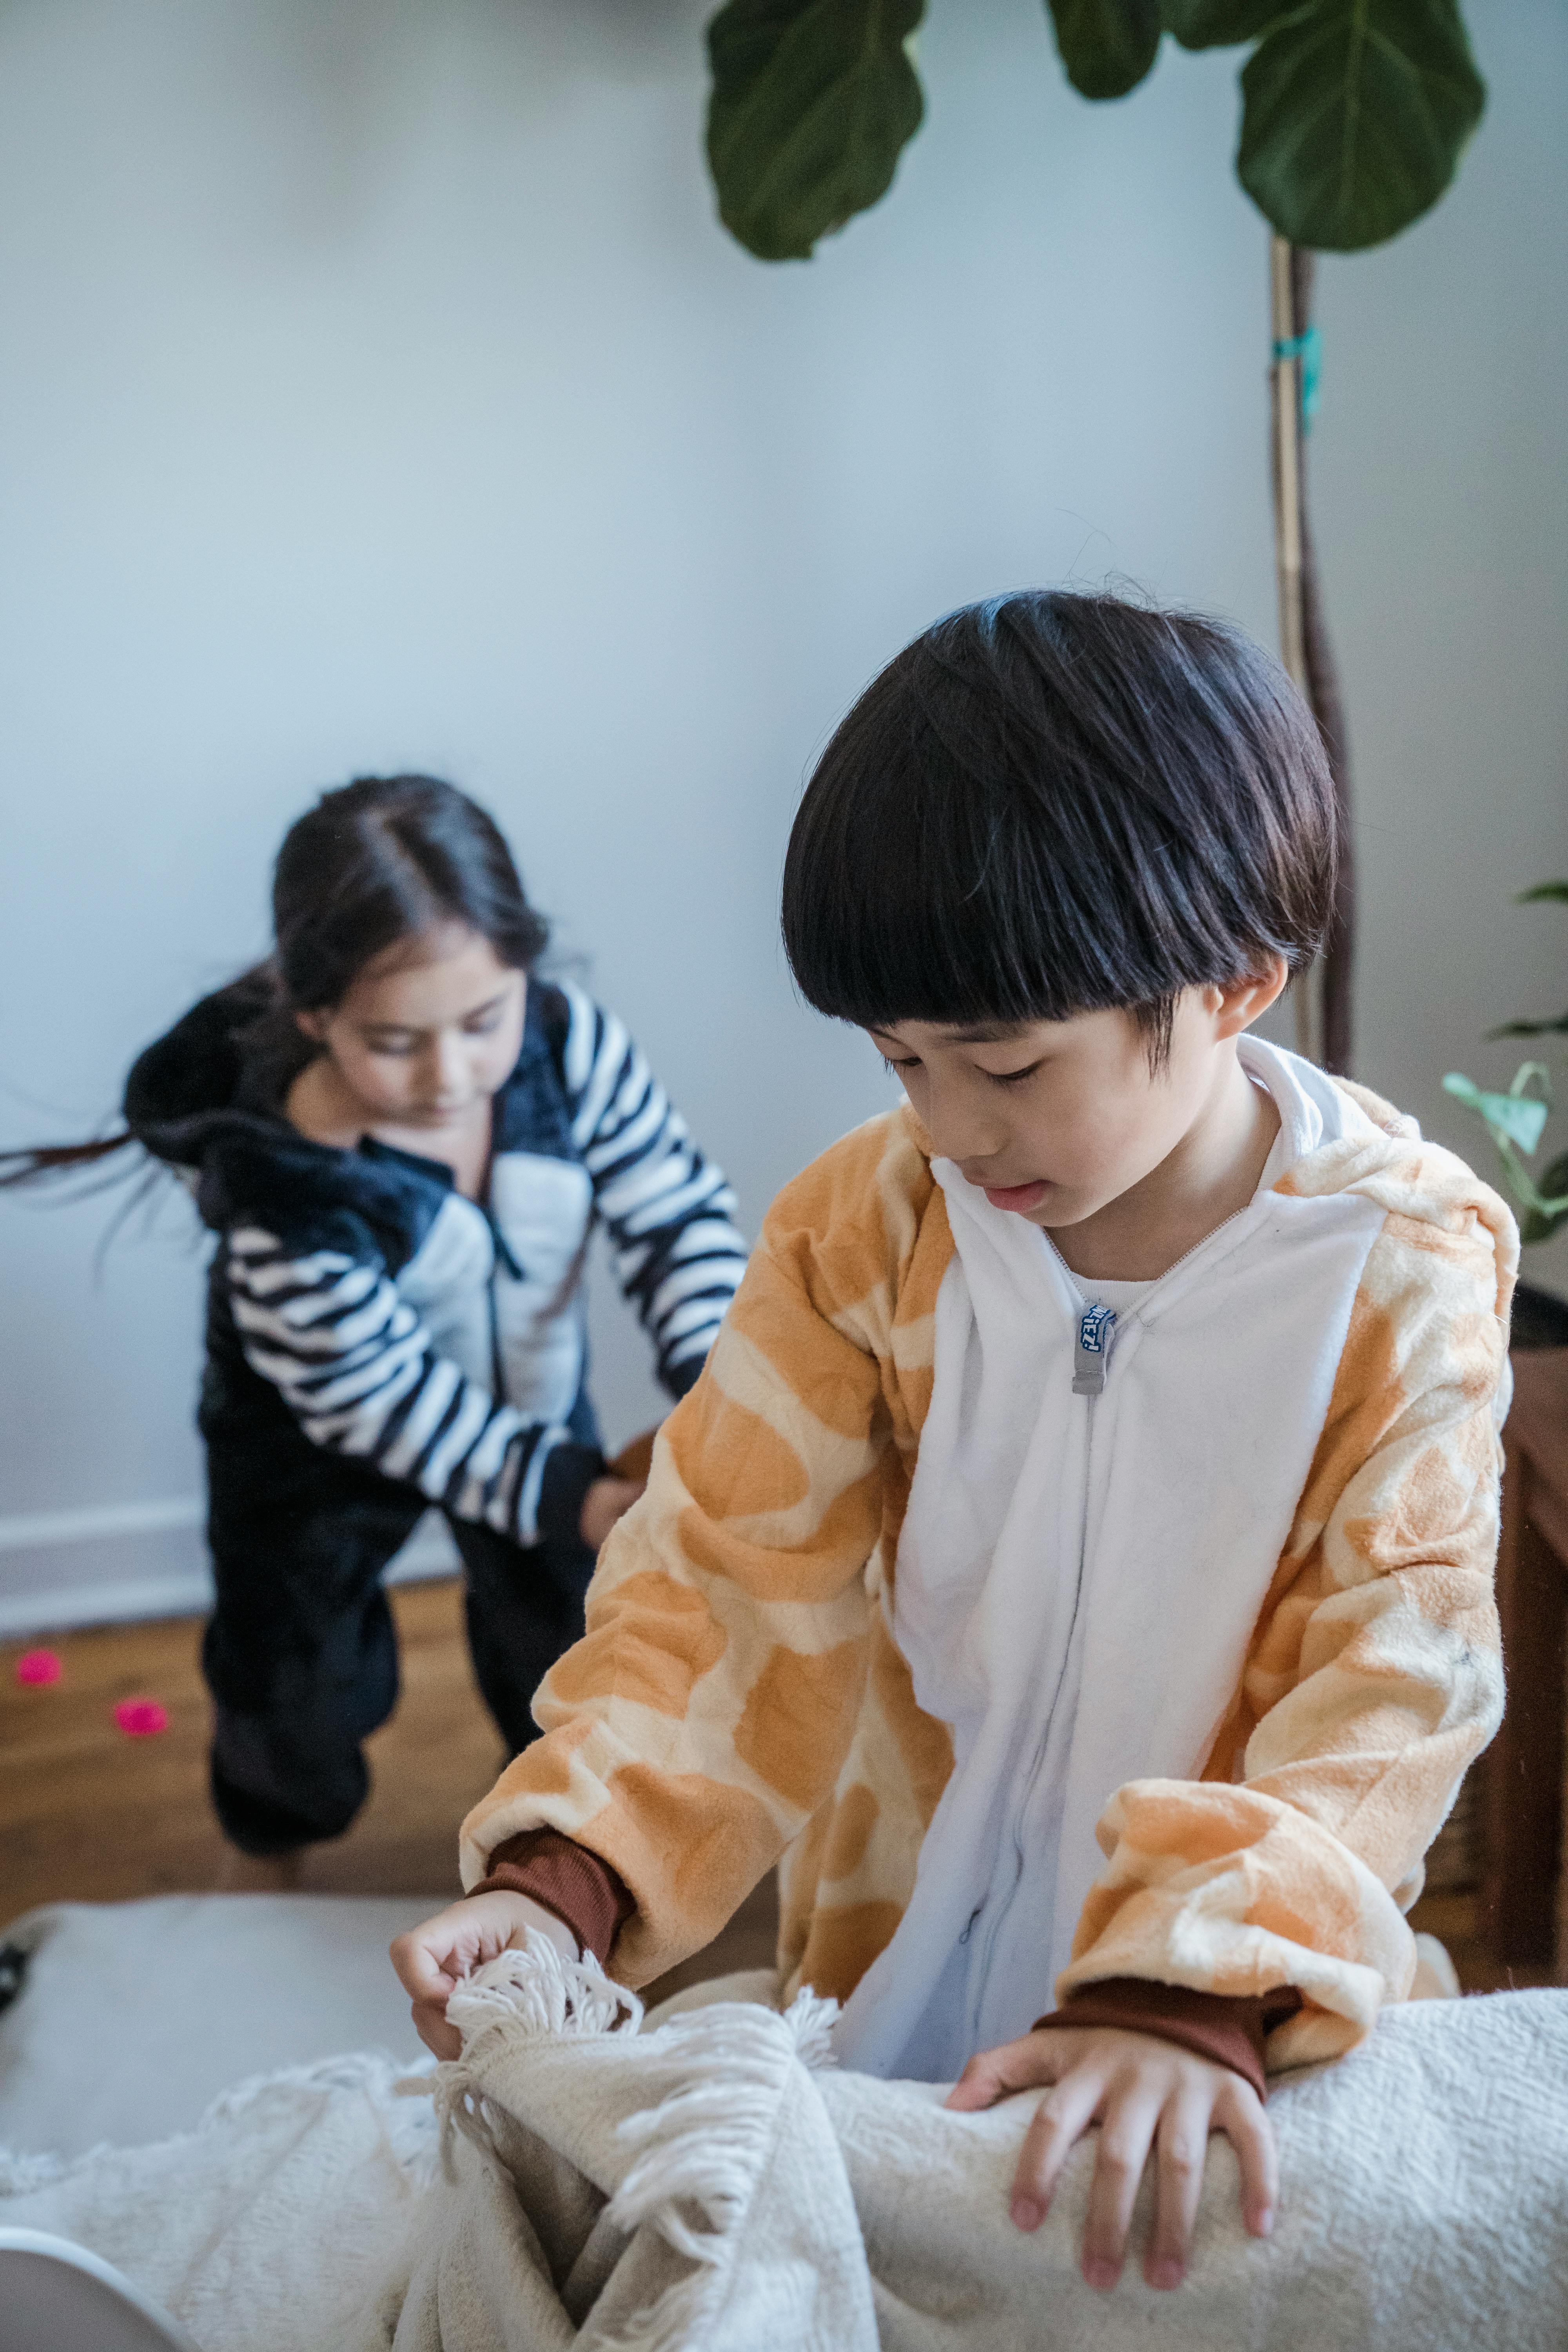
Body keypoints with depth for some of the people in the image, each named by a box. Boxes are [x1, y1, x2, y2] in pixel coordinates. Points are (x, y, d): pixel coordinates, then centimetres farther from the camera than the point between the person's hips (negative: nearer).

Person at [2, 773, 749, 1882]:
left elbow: (681, 1214, -21)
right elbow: (381, 1403, -30)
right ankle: (267, 1854, 52)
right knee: (299, 1663, 19)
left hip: (530, 1398, 3)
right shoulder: (285, 1190, -40)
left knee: (563, 1616, 22)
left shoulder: (572, 1044, -31)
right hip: (319, 1442, -3)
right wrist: (568, 1495, -36)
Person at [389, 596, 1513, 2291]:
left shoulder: (1404, 1260, -19)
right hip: (901, 1964, 2)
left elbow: (1391, 1672, -23)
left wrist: (1199, 1993, -37)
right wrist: (563, 1872, -27)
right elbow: (736, 1575, -13)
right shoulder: (869, 1221, -13)